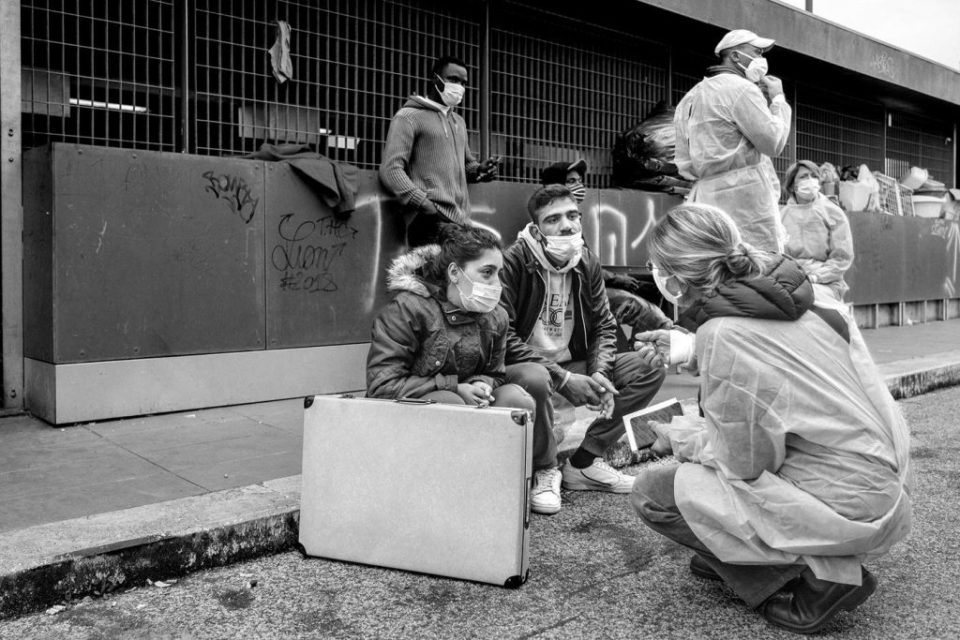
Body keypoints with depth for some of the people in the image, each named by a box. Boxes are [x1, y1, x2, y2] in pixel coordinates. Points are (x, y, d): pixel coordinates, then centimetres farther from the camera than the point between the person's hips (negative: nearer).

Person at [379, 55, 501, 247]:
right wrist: (425, 205, -22)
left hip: (462, 221, 7)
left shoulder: (459, 121, 24)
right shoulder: (409, 116, 0)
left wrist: (479, 170, 11)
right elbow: (391, 170, -10)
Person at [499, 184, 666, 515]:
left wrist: (599, 373, -13)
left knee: (650, 369, -6)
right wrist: (563, 379, -26)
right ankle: (545, 471, -10)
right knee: (535, 379, -41)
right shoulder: (513, 262, -16)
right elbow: (504, 337, -21)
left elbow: (604, 325, 8)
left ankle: (584, 463, 0)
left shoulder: (588, 263, 4)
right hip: (523, 365, -6)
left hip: (573, 365, 7)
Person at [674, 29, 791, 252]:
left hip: (706, 195, 8)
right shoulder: (741, 88, -5)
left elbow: (685, 166, 18)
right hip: (745, 192, -8)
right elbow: (773, 142, -8)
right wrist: (778, 98, 4)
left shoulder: (691, 96, 22)